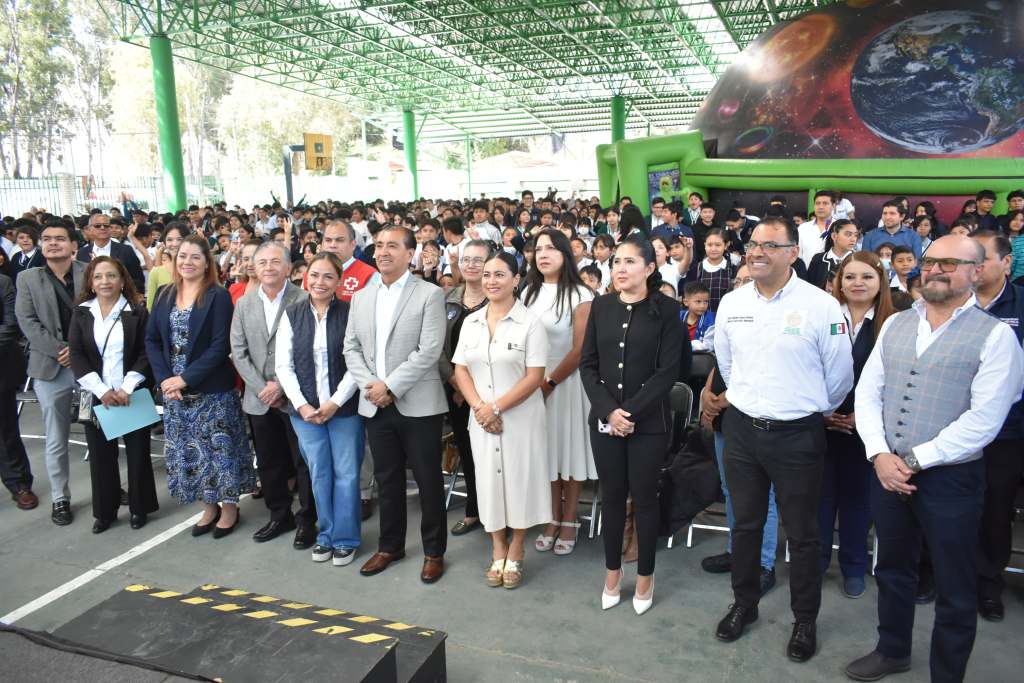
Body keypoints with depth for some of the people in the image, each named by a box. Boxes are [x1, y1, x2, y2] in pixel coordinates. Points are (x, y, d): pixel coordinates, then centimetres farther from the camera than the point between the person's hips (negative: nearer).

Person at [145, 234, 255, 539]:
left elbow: (220, 346, -14)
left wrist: (187, 378, -18)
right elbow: (151, 340, 5)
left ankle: (229, 507, 21)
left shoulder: (218, 296, -9)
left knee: (219, 447, 3)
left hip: (212, 391, -5)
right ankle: (209, 507, 27)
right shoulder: (165, 294, 7)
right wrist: (164, 378, -9)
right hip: (174, 389, 5)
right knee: (188, 450, 11)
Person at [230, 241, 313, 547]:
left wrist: (281, 386, -14)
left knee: (303, 461, 4)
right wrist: (261, 387, -6)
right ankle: (279, 515, 31)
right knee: (269, 462, 14)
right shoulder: (244, 304, 8)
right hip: (259, 399, 5)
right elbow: (238, 351, 5)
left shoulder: (304, 300, -9)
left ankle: (306, 519, 19)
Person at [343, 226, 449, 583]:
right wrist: (369, 384, -7)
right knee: (387, 480, 16)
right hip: (375, 405, 5)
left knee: (428, 481, 5)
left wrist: (390, 386, -16)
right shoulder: (361, 297, 12)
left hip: (418, 405, -4)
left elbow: (429, 350, -14)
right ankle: (390, 545, 32)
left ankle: (434, 551, 21)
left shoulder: (430, 294, -6)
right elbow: (351, 348, 9)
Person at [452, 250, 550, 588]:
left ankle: (516, 551, 24)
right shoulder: (471, 322, 6)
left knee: (519, 478, 5)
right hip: (481, 417, 4)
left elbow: (534, 377, -13)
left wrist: (496, 407, -16)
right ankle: (498, 548, 28)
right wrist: (479, 407, -11)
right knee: (489, 479, 11)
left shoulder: (530, 323, -8)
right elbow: (461, 370, 4)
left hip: (520, 416, -4)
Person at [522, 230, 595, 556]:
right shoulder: (529, 292, 8)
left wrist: (550, 382, -11)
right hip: (534, 384, 5)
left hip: (567, 382, -4)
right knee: (547, 448, 9)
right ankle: (553, 519, 21)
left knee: (570, 446, 5)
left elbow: (580, 349, -12)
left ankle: (570, 521, 17)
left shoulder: (579, 295, -9)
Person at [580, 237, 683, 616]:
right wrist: (609, 410, -11)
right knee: (611, 495, 12)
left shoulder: (666, 309, -5)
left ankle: (645, 575, 25)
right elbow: (587, 365, 2)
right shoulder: (600, 306, 5)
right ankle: (612, 570, 29)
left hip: (648, 421, -3)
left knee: (644, 496, 7)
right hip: (604, 419, 3)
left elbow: (668, 370, -9)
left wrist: (631, 412, -15)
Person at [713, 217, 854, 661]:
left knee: (802, 533, 11)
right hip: (741, 428, 4)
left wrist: (812, 410, 10)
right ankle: (744, 604, 37)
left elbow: (839, 375, -3)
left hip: (797, 435, -4)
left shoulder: (821, 306, -13)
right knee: (745, 524, 18)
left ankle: (805, 621, 30)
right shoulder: (731, 303, 0)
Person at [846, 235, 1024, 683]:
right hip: (887, 472, 5)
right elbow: (867, 393, 4)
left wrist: (915, 460, -16)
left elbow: (984, 420, -16)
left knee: (954, 590, 10)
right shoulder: (895, 325, 7)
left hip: (950, 478, -5)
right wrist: (880, 455, -9)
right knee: (892, 571, 21)